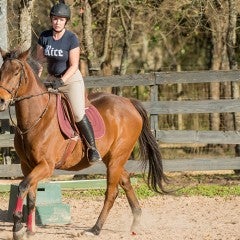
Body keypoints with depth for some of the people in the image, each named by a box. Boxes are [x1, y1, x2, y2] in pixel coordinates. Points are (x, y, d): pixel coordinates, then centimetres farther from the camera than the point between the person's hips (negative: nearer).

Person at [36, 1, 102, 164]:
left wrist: (61, 81, -28)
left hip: (71, 79, -6)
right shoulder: (44, 37, -3)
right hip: (52, 79, 6)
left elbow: (74, 66, -17)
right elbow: (40, 60, 5)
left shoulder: (71, 39, -17)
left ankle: (93, 148, -8)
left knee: (78, 114, -18)